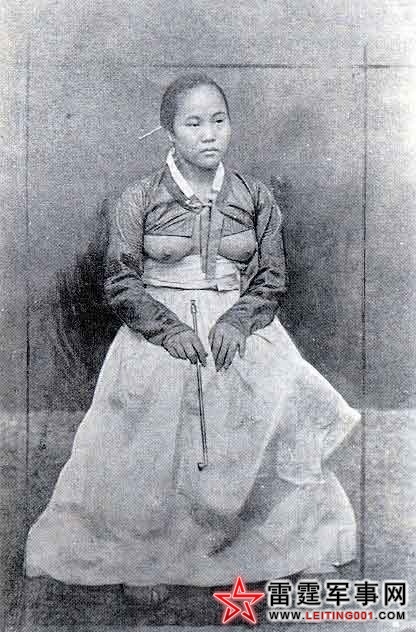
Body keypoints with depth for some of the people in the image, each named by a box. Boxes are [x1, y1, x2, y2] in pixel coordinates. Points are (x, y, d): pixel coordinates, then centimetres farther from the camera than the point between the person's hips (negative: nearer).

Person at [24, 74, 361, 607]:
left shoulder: (256, 198, 5)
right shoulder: (139, 199, 0)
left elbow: (271, 279, 7)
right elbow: (121, 285, -1)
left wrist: (236, 322, -10)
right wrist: (169, 328, -14)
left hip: (239, 329, 2)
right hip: (159, 331, -1)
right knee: (152, 448, -9)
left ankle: (240, 554, 9)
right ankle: (142, 561, 12)